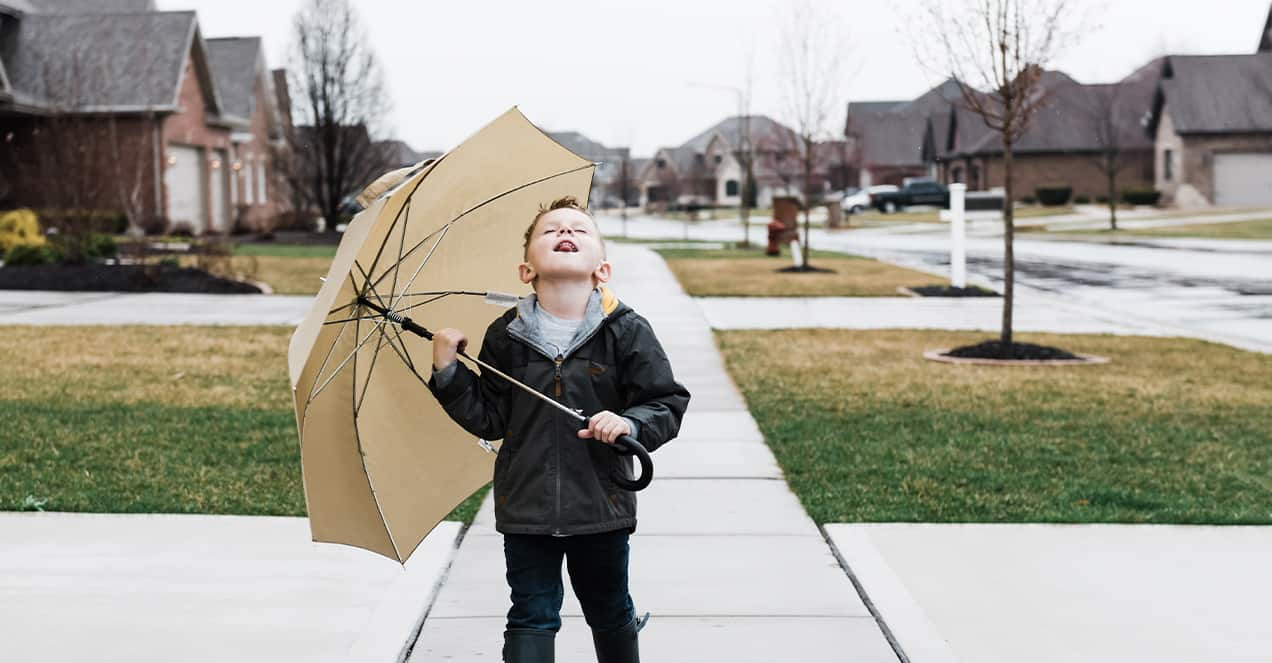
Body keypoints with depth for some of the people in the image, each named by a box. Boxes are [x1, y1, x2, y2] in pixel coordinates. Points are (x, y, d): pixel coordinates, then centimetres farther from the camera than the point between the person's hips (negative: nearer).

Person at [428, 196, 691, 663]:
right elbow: (488, 420, 0)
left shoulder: (627, 332, -8)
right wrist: (449, 373, -9)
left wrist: (631, 423, -25)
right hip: (527, 506, 1)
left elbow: (668, 404, -7)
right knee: (531, 619, 6)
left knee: (610, 613, 19)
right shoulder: (506, 336, -3)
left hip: (601, 504, 0)